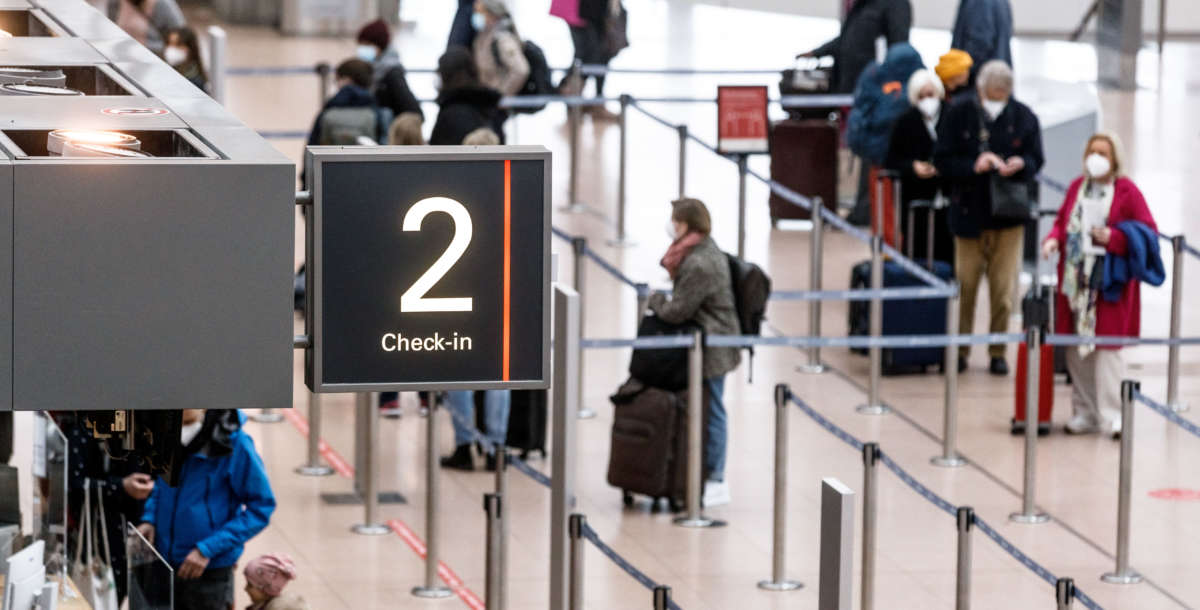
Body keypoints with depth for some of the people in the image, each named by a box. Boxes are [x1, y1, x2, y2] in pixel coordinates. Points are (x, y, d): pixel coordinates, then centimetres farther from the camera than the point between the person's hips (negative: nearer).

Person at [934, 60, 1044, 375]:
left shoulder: (1023, 117, -1)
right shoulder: (958, 114, -5)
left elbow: (1036, 160, 5)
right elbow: (943, 160, -5)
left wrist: (1021, 165, -18)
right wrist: (974, 166, -22)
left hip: (1009, 214, 1)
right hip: (969, 213, -1)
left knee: (1004, 288, 3)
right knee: (965, 284, 4)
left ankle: (998, 351, 15)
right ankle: (960, 348, 18)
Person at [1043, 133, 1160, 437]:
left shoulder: (1126, 191, -4)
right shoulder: (1077, 187, 11)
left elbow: (1147, 230, -5)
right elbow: (1063, 221, 19)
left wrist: (1113, 238, -18)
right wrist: (1054, 239, -1)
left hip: (1108, 283, -5)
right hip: (1075, 280, 5)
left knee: (1106, 346, -8)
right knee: (1076, 347, 7)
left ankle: (1112, 415, -4)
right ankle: (1084, 413, 16)